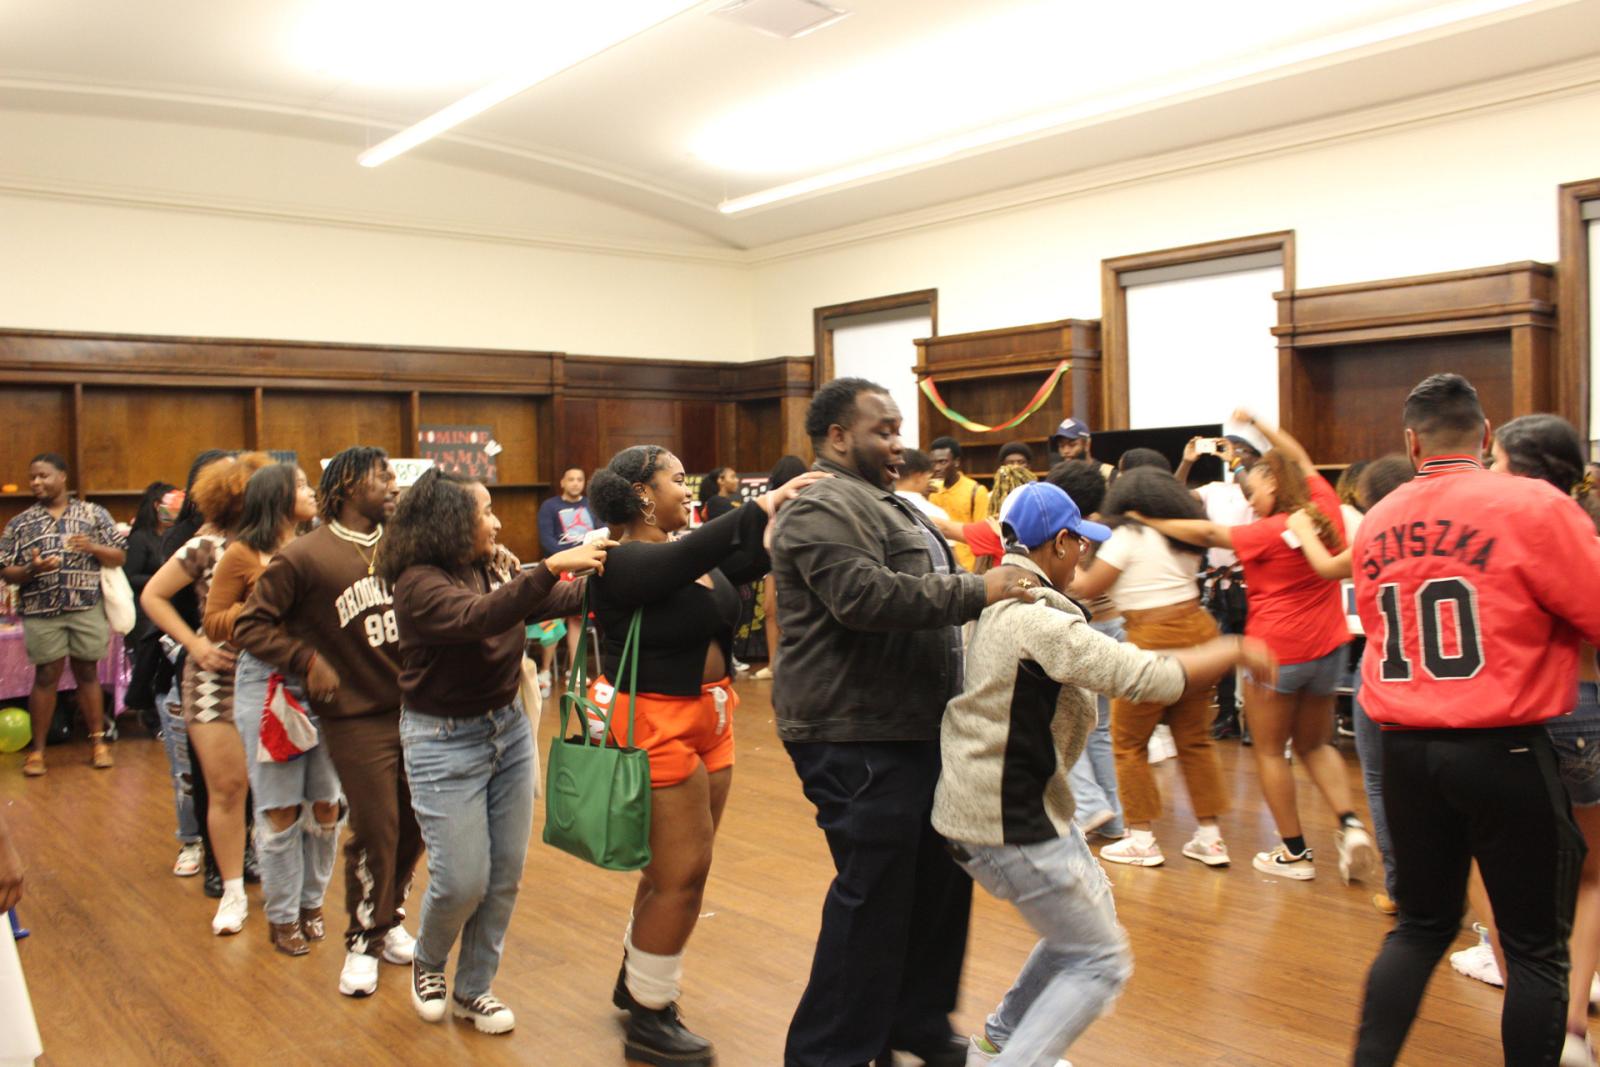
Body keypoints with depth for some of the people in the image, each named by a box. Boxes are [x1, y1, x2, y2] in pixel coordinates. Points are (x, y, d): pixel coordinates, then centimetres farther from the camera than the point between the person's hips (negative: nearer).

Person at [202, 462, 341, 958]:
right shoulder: (242, 554, -1)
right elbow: (213, 624, 0)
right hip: (267, 685, -4)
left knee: (325, 804, 7)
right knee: (280, 808, 3)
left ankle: (312, 902, 25)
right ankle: (282, 915, 18)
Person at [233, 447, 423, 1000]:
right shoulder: (305, 556, -9)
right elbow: (250, 625, -5)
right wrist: (309, 660, -14)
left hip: (412, 708, 5)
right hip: (357, 717, -4)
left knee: (414, 825, 11)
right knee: (374, 833, 1)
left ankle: (389, 920, 35)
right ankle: (364, 942, 23)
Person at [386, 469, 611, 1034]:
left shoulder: (498, 566, 2)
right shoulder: (419, 583, -18)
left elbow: (559, 599, 6)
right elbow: (479, 617, -35)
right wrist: (551, 567, -43)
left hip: (509, 728, 6)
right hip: (445, 741, -6)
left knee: (506, 874, 9)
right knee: (462, 881, -1)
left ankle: (474, 989, 27)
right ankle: (427, 964, 31)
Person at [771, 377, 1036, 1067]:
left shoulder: (879, 502, 20)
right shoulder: (823, 507, -15)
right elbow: (864, 596, -27)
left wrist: (988, 589, 16)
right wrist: (976, 592, -23)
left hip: (912, 727, 11)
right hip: (857, 735, -10)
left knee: (939, 879, 17)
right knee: (874, 894, -3)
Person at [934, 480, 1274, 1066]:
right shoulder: (1040, 619, -23)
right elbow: (1151, 677, -22)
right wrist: (1235, 650, -8)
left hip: (976, 796, 10)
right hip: (1012, 821, -10)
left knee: (1089, 907, 26)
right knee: (1100, 962, 2)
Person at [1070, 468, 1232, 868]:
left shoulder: (1127, 537, -9)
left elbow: (1087, 588, -6)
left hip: (1155, 644, -7)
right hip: (1199, 631, 7)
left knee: (1129, 742, 6)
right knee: (1195, 739, 14)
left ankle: (1142, 839, 9)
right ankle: (1209, 837, 18)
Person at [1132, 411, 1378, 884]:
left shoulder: (1270, 532, -17)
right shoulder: (1325, 510, 1)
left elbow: (1208, 534, -18)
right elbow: (1300, 458, 17)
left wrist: (1149, 521, -10)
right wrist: (1256, 424, 25)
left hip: (1277, 649, -7)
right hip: (1327, 646, 7)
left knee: (1270, 751, 8)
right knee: (1315, 744, 21)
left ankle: (1294, 853, 13)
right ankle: (1351, 824, 1)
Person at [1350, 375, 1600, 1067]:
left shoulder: (1375, 524, 5)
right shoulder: (1532, 506, -11)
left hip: (1407, 749, 5)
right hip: (1506, 750, -5)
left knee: (1420, 925, 19)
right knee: (1536, 946, 10)